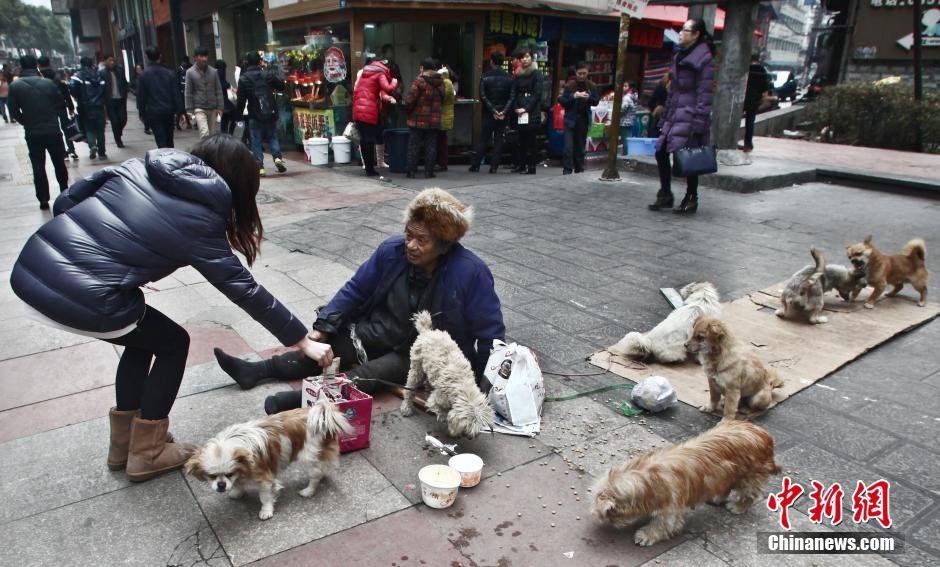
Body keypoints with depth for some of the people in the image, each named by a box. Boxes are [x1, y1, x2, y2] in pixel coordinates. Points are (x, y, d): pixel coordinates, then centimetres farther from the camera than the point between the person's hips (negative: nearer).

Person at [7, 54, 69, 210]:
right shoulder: (48, 83, -4)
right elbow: (61, 106, 1)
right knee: (59, 163, 16)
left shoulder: (15, 86, -4)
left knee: (38, 167, 8)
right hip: (53, 131, 0)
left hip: (33, 133, 0)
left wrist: (26, 122, 15)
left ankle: (43, 200, 7)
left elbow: (14, 112, -2)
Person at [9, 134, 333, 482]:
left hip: (30, 271, 7)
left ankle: (122, 445, 35)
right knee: (173, 344, 15)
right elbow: (244, 290, -4)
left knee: (144, 338, 25)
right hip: (81, 300, -7)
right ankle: (146, 454, 23)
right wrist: (302, 340, 2)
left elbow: (66, 201, 13)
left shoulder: (140, 166, 10)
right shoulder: (198, 221, -6)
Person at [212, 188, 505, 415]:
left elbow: (490, 335, -18)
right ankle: (257, 371, -11)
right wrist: (323, 327, -10)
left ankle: (307, 397, -41)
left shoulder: (471, 273, -25)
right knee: (327, 347, -12)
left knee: (371, 373, -28)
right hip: (381, 332, 5)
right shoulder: (392, 251, -12)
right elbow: (355, 290, -1)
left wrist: (473, 384, -21)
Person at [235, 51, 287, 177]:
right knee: (272, 136, 17)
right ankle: (277, 157, -2)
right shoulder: (268, 74, 0)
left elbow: (241, 100, -5)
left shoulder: (243, 79, -5)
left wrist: (238, 114, 5)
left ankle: (259, 166, 1)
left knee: (256, 140, 5)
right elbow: (282, 86, 7)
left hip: (255, 115, -2)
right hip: (271, 114, 2)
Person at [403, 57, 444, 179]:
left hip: (418, 120, -4)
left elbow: (409, 100, -14)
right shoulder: (441, 82, 5)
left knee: (413, 146, 4)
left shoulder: (419, 81, -12)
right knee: (431, 146, 9)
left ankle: (411, 171, 5)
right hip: (434, 120, 4)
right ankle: (429, 171, 8)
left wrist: (408, 110, 3)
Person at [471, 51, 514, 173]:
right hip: (503, 114, 1)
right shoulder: (509, 78, 2)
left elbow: (483, 96, -9)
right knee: (499, 140, 6)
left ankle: (476, 165, 6)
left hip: (488, 113, -1)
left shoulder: (485, 77, -4)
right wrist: (504, 111, -9)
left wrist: (492, 110, -9)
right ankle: (494, 166, 3)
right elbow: (512, 96, -5)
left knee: (483, 139, 6)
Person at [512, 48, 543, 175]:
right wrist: (516, 108, -1)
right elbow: (516, 93, 15)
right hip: (520, 112, 5)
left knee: (531, 139, -6)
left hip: (532, 112, -5)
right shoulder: (518, 74, 15)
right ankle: (521, 165, 10)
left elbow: (537, 94, -7)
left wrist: (526, 108, -13)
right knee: (522, 139, 5)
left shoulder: (537, 73, 0)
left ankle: (531, 167, -5)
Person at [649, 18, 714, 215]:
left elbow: (705, 94, -12)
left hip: (690, 116, -8)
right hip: (675, 115, 8)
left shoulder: (704, 58, -8)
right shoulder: (679, 57, 16)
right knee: (660, 152, 3)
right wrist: (666, 116, 17)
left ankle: (691, 199, 11)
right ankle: (665, 195, 15)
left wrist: (699, 124, -17)